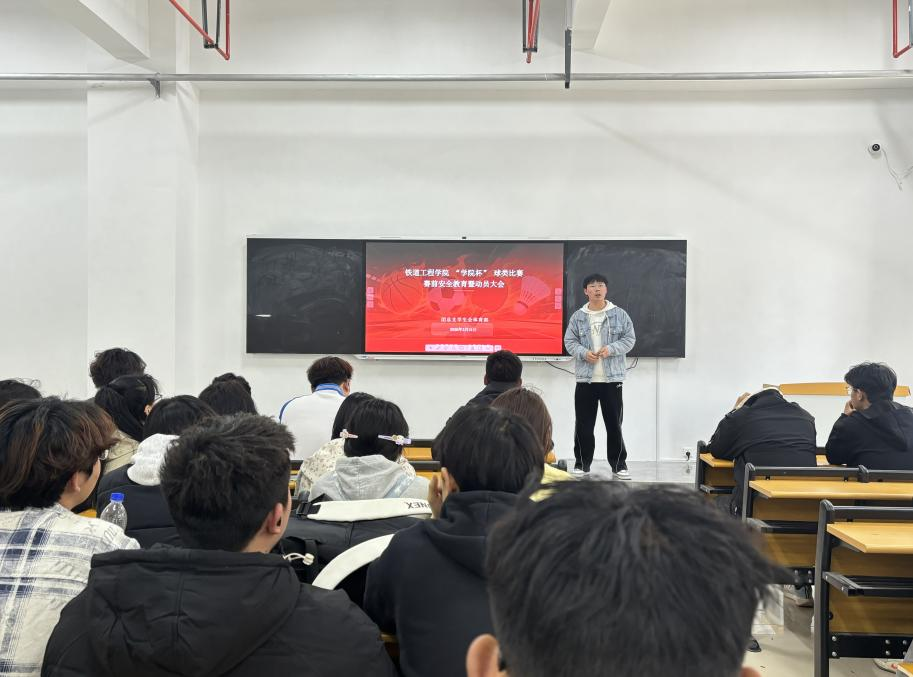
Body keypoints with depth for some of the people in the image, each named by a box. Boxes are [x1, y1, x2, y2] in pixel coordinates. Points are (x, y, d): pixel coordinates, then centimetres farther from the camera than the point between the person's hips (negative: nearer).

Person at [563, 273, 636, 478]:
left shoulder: (619, 314, 2)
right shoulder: (577, 316, 4)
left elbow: (629, 339, 1)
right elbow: (569, 341, 5)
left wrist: (610, 349, -15)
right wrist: (584, 353, -14)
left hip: (612, 378, -1)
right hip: (585, 379, 1)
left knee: (614, 423, 4)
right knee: (583, 425, 6)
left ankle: (619, 465, 13)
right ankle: (582, 464, 17)